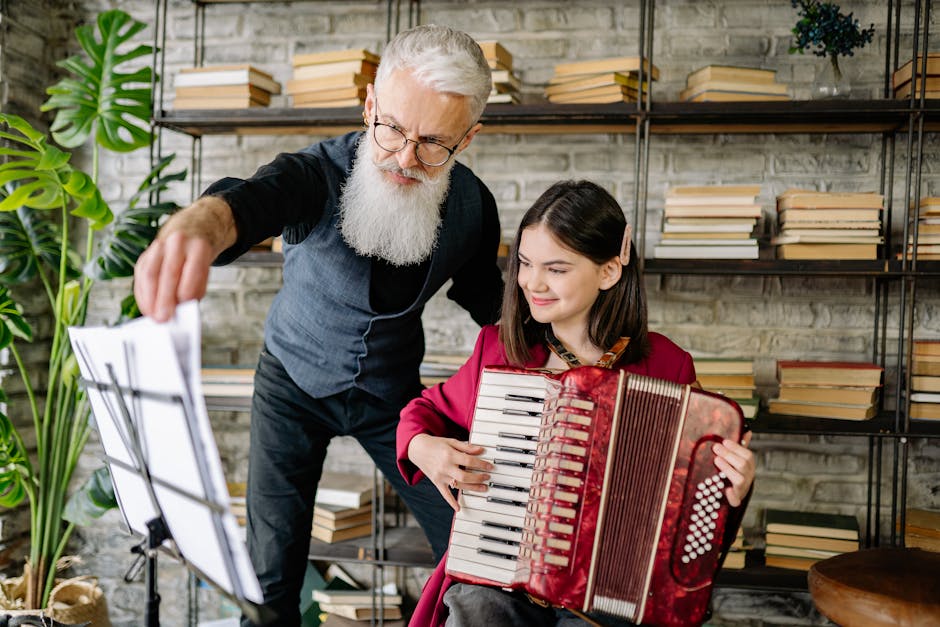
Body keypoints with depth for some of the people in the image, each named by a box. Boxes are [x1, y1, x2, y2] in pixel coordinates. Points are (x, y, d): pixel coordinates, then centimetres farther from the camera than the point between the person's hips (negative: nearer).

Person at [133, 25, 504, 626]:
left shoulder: (473, 204, -14)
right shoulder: (317, 174, -27)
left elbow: (483, 293, 6)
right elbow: (247, 201, -52)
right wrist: (197, 226, -74)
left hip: (392, 389, 2)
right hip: (295, 384, -2)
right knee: (273, 564, -1)